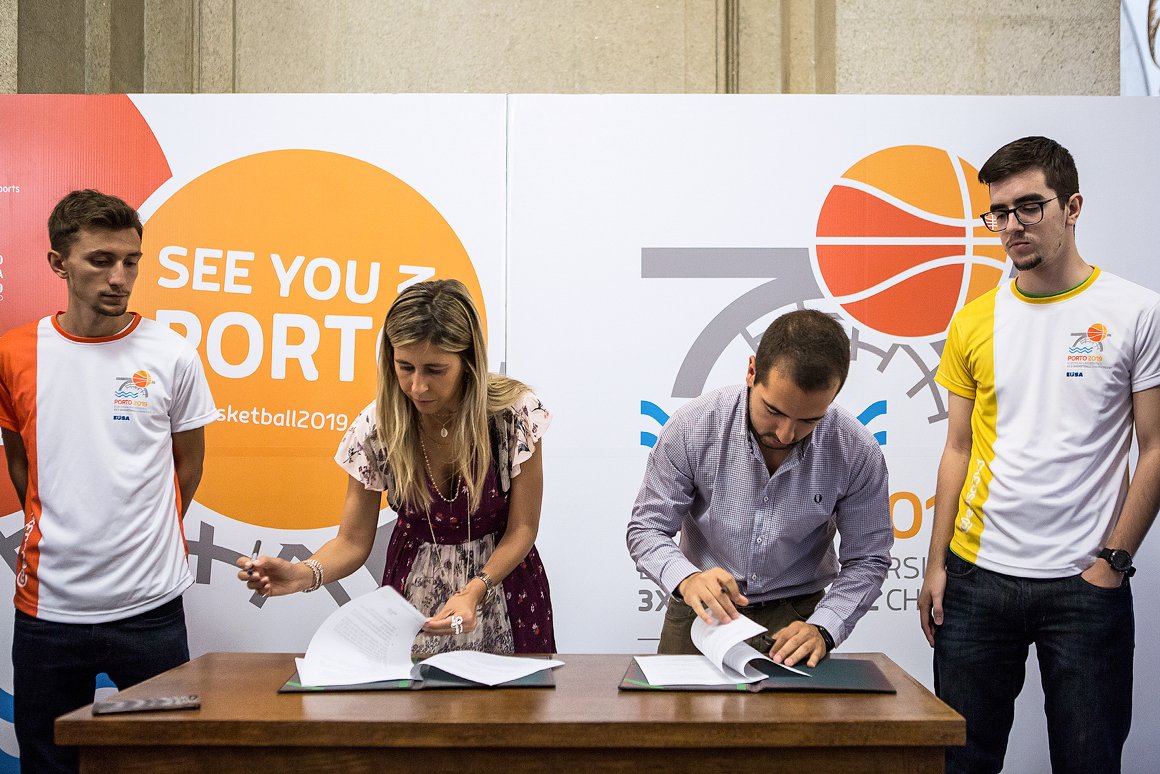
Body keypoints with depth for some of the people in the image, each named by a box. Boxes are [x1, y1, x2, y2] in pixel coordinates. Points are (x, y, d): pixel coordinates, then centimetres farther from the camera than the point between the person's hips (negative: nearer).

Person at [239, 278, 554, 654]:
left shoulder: (515, 412, -20)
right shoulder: (376, 427, -16)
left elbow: (522, 528, -12)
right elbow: (353, 541, -10)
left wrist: (474, 591, -28)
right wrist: (303, 574, -31)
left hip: (501, 578, -1)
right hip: (415, 592, 1)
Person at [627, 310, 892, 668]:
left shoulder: (857, 451, -11)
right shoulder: (693, 427, -13)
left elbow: (866, 560, 0)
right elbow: (647, 529, -6)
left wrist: (821, 630, -17)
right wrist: (686, 579, -26)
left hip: (795, 619, 0)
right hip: (702, 613, 0)